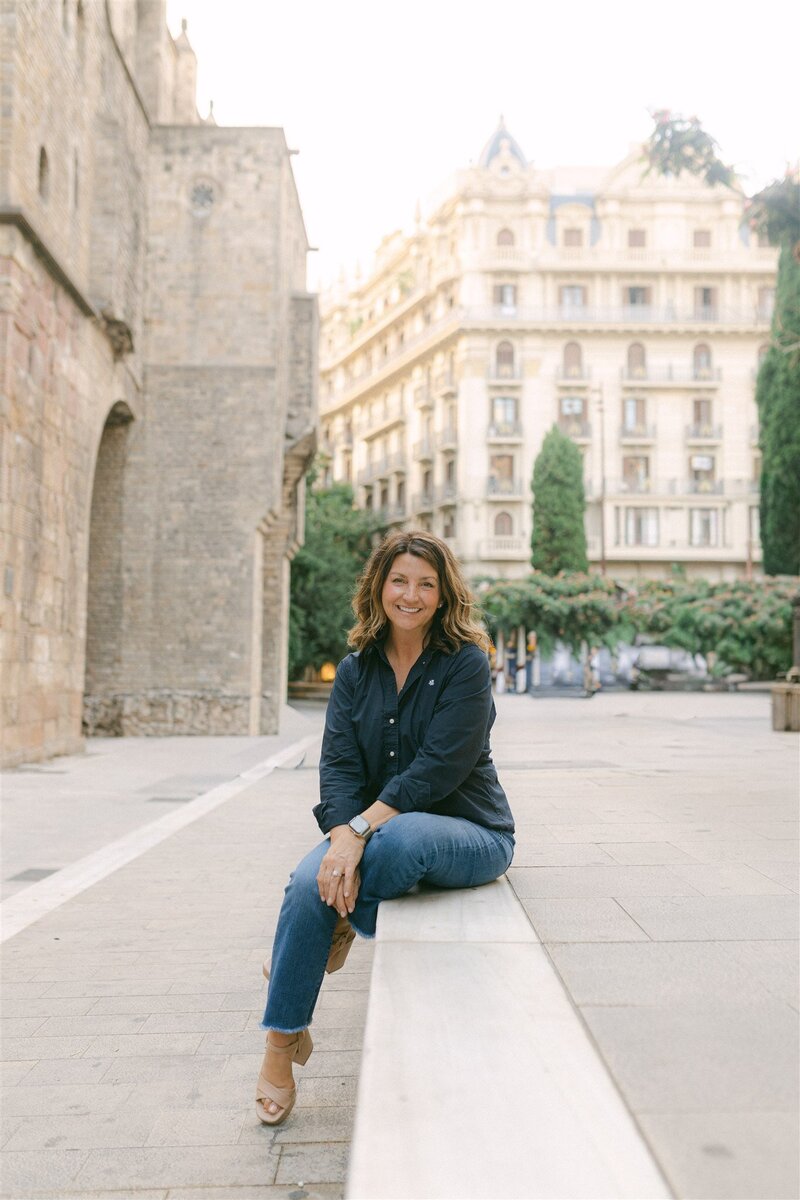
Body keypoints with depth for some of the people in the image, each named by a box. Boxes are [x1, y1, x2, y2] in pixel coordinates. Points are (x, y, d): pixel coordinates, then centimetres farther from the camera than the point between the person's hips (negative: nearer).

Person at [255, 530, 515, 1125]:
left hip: (467, 834, -4)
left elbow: (439, 766, -19)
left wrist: (361, 830, -27)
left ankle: (345, 922, -6)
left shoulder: (466, 663, -8)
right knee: (310, 881, -25)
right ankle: (283, 1040, -8)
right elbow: (338, 767, -4)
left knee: (401, 837, -38)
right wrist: (342, 839, -23)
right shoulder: (356, 671, 6)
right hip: (377, 827, 4)